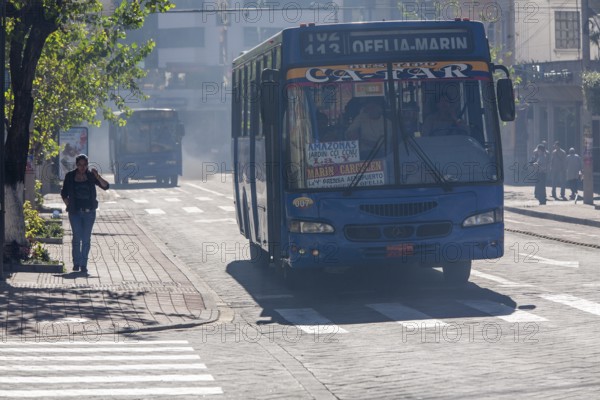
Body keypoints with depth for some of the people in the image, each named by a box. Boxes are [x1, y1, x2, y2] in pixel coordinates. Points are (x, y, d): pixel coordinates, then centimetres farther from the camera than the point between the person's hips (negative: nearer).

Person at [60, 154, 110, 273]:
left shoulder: (91, 176, 2)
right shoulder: (70, 176, 2)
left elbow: (105, 186, -7)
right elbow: (64, 193, 11)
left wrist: (97, 176, -21)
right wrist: (69, 205, 1)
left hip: (89, 212, 1)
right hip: (75, 212, -1)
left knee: (86, 239, 2)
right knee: (77, 237, -7)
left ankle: (84, 264, 9)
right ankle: (76, 263, 6)